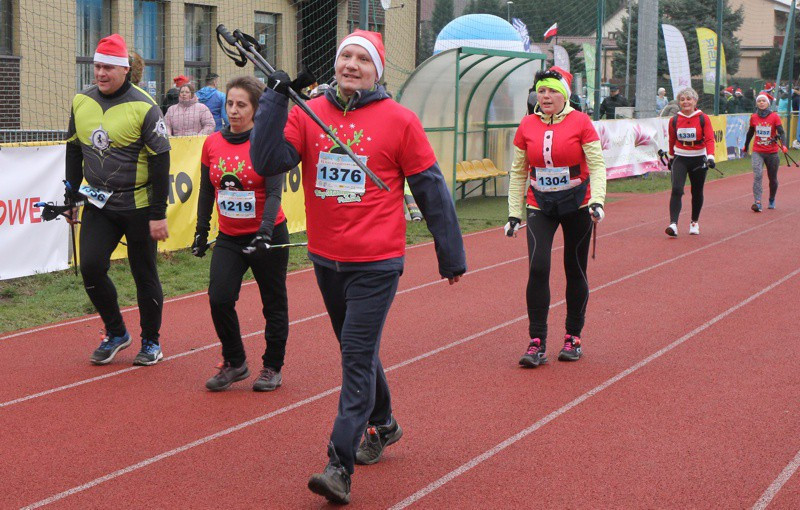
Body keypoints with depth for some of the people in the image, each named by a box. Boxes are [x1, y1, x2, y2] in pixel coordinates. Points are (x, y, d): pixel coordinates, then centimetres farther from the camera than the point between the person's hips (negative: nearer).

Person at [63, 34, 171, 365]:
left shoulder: (144, 108, -13)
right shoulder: (81, 102, 4)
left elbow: (160, 161, -12)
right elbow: (74, 151, 16)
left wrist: (159, 214, -14)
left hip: (138, 205, -4)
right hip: (98, 204, 5)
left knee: (144, 275, 5)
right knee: (91, 267, -7)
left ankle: (151, 341, 23)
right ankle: (116, 334, 14)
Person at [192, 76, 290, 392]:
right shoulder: (212, 143, 2)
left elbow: (274, 193, -17)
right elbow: (207, 191, 11)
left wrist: (265, 232, -29)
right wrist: (202, 230, 10)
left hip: (268, 236, -3)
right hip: (229, 238, 4)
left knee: (274, 304, 7)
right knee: (219, 298, -10)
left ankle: (273, 367, 23)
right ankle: (234, 363, 10)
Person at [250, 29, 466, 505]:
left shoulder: (400, 121, -6)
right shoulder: (308, 114, 2)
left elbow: (432, 190, -1)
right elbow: (268, 161, -10)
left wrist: (452, 256, 3)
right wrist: (276, 98, -17)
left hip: (376, 264, -5)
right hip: (326, 260, 5)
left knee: (358, 358, -9)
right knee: (357, 352, 20)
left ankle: (340, 465, -8)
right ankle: (383, 425, 42)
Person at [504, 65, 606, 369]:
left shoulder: (580, 122, -6)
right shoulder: (527, 126, 2)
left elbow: (597, 165, -6)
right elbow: (518, 172, 8)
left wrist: (597, 201, -20)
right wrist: (514, 213, 6)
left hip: (576, 205, -1)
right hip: (539, 206, 1)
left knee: (575, 271, 7)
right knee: (538, 268, -13)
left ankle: (573, 337, 22)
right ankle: (537, 343, -7)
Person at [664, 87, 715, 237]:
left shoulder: (703, 119, -6)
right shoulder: (674, 120, 1)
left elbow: (709, 139, -12)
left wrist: (710, 156, -26)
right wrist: (671, 157, 21)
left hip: (699, 159, 0)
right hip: (680, 159, 1)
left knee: (697, 192, 11)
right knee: (676, 189, -17)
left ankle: (694, 222, 31)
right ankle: (673, 224, -23)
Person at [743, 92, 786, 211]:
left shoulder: (775, 117, -5)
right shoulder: (754, 117, 2)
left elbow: (781, 132, -13)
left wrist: (783, 145, -29)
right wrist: (746, 146, 25)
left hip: (772, 152, 0)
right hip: (757, 152, 1)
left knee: (773, 178, 12)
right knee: (757, 176, -17)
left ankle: (772, 200, 34)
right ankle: (757, 202, -23)